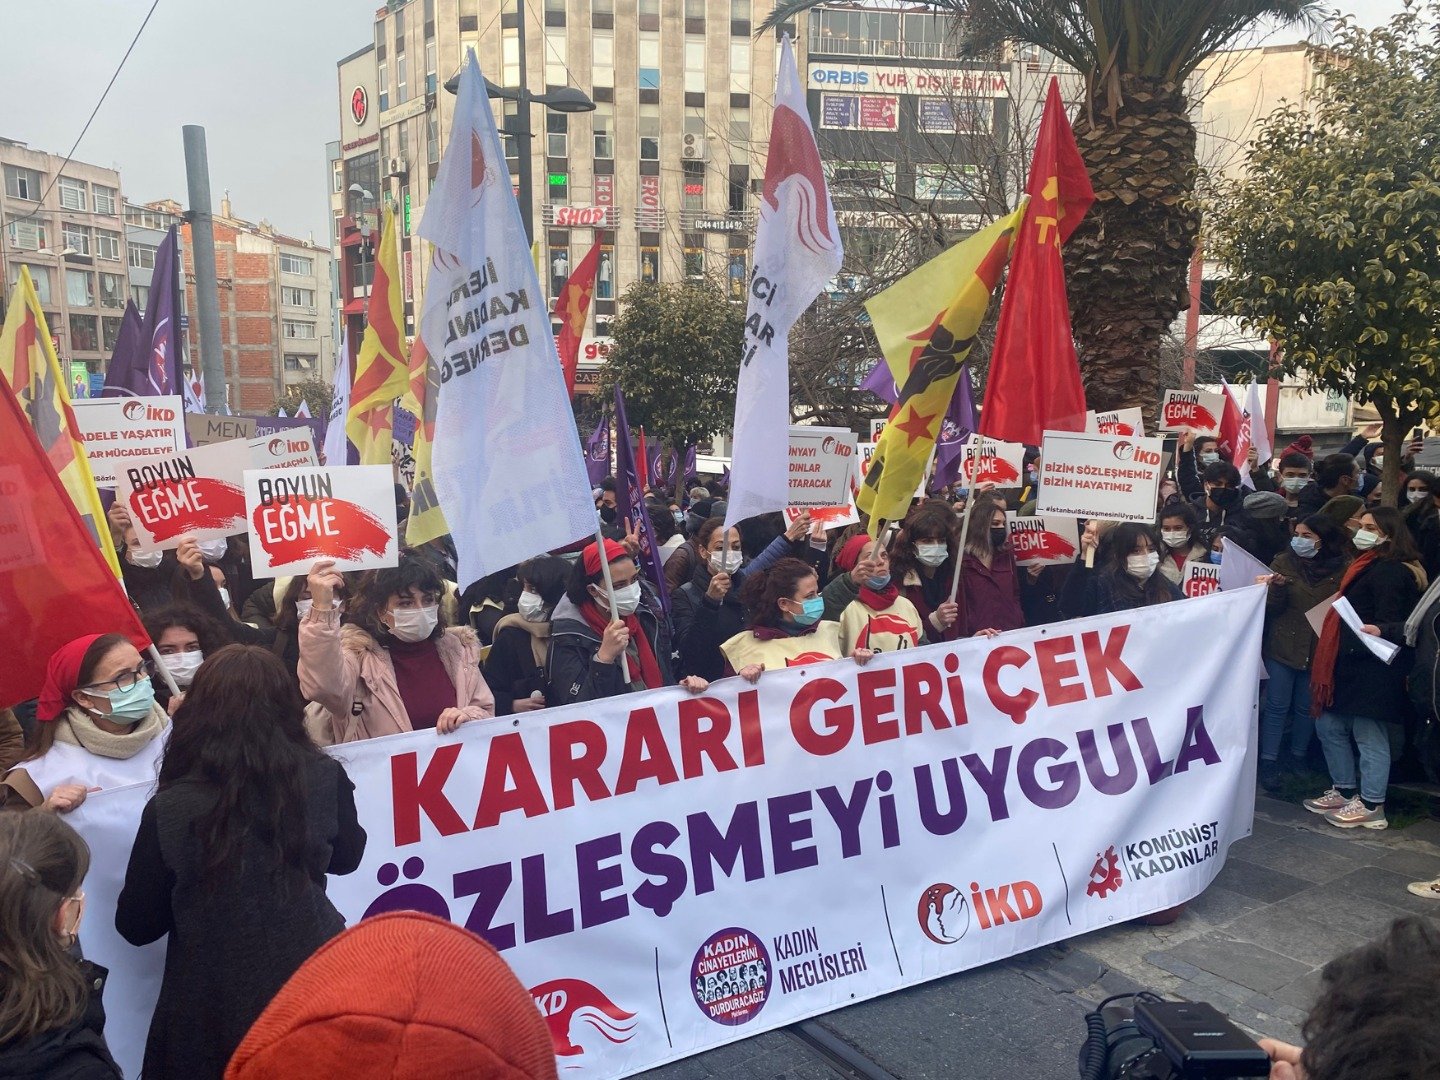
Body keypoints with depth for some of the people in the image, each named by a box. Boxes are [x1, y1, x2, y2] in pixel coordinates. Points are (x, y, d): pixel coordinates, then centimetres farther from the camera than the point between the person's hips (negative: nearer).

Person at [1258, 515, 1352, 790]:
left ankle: (1297, 757, 28)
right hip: (1283, 646, -1)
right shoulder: (1283, 562, -3)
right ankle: (1269, 763, 7)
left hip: (1320, 650, 1)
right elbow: (1273, 608, -5)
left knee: (1306, 707, 12)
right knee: (1277, 706, 1)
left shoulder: (1342, 569, -2)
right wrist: (1277, 588, -25)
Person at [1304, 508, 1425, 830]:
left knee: (1369, 736, -2)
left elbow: (1391, 622, -20)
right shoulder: (1371, 566, 15)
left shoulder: (1390, 571, -15)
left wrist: (1380, 631, -41)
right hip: (1351, 664, 11)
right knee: (1329, 726, 16)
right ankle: (1344, 792, 27)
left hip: (1373, 667, -11)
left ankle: (1371, 806, 8)